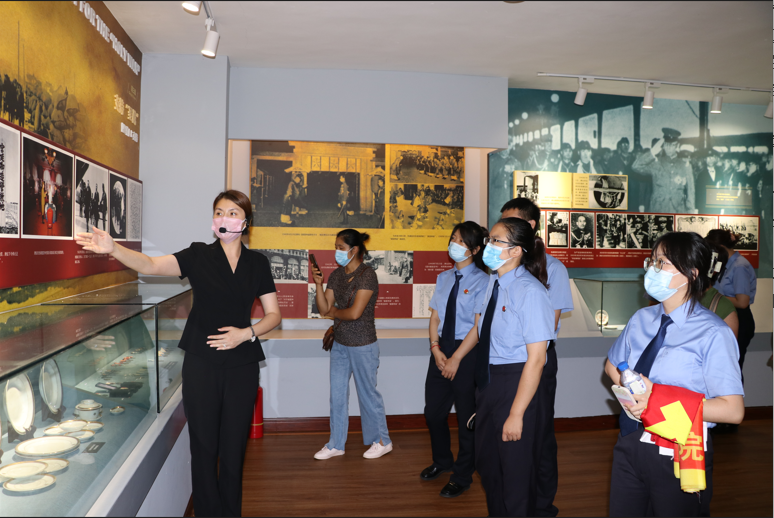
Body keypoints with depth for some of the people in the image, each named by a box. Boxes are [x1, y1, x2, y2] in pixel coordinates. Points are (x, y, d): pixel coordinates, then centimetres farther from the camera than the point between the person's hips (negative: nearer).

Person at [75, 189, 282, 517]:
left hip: (242, 366, 1)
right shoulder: (198, 255, 1)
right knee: (204, 447, 5)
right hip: (201, 364, -1)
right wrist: (113, 249, -31)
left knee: (234, 448, 8)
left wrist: (247, 333, -10)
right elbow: (150, 265, -14)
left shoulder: (257, 263, 5)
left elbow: (274, 314, 7)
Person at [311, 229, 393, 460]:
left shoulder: (367, 274, -16)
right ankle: (336, 444, 26)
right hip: (340, 343, 7)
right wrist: (318, 284, -11)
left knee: (368, 394, 7)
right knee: (337, 395, 12)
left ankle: (382, 441, 26)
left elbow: (355, 312, -22)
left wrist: (333, 312, -4)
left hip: (362, 345, -7)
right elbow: (324, 308, 1)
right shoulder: (337, 274, 5)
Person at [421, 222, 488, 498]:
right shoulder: (444, 278, 9)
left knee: (466, 416, 8)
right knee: (433, 411, 14)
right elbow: (435, 316, 8)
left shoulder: (482, 281, -10)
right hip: (441, 349, 6)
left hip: (467, 352, -6)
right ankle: (442, 461, 40)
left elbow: (478, 326, -13)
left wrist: (456, 358, -14)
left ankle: (462, 477, 26)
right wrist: (436, 348, -6)